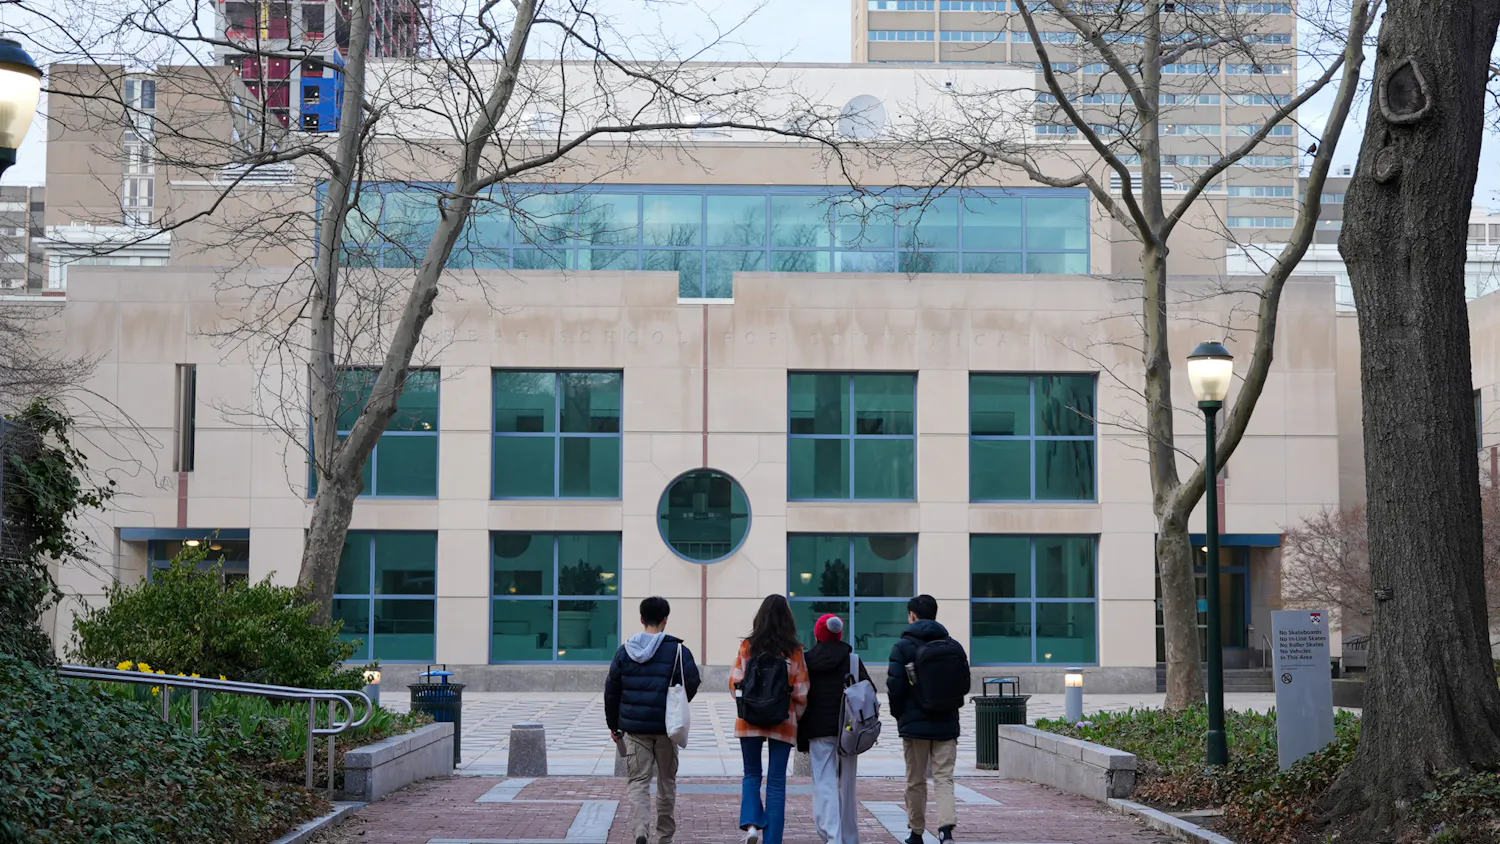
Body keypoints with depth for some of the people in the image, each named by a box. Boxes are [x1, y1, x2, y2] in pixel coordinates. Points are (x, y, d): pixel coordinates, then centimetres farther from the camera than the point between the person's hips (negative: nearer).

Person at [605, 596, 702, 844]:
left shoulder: (625, 651, 4)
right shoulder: (676, 650, -5)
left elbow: (611, 691, 6)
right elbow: (692, 682, -12)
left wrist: (614, 724, 16)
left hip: (634, 728, 1)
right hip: (666, 728, -1)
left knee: (638, 781, 3)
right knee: (667, 781, 14)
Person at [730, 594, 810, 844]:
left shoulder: (747, 647, -4)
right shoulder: (794, 651, -6)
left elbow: (734, 683, -1)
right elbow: (801, 692, -3)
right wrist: (796, 717, 13)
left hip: (749, 721, 1)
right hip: (783, 725, -1)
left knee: (751, 775, 16)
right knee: (776, 781, 7)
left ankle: (751, 823, -5)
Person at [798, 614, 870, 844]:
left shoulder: (808, 661, 3)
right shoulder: (851, 658, 3)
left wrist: (801, 738, 8)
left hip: (818, 730, -1)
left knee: (824, 786, -3)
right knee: (846, 786, 12)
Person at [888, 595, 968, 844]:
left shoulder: (903, 646, -8)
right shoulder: (953, 646, 4)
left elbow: (895, 686, -11)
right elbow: (964, 685, 6)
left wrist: (899, 715, 4)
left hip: (915, 724, -2)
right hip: (947, 724, 3)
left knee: (915, 781, 10)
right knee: (944, 778, 3)